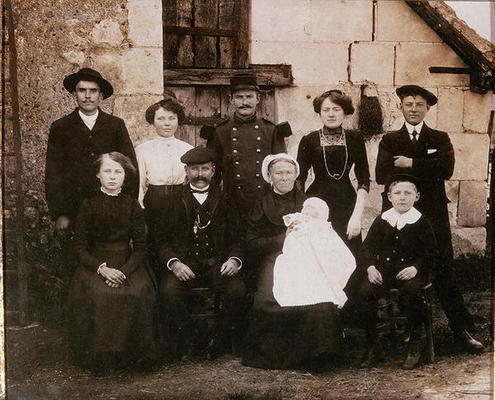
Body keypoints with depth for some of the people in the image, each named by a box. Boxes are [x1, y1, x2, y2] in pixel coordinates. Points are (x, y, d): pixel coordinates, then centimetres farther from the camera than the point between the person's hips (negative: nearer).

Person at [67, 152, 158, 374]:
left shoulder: (132, 206, 7)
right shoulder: (88, 206, 4)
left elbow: (140, 247, 3)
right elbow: (80, 247, 1)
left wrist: (124, 271, -16)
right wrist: (102, 268, -17)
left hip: (128, 264, 1)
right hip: (95, 264, 0)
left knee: (138, 293, -30)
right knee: (98, 294, -32)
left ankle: (135, 354, -12)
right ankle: (100, 358, -18)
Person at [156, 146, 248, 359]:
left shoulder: (224, 201, 16)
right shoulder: (173, 201, 12)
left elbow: (237, 239, 14)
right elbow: (162, 239, 6)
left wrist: (234, 259, -8)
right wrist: (173, 262, -12)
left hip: (217, 262, 1)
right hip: (183, 263, -1)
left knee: (238, 290, -29)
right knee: (169, 291, -31)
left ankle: (223, 343, -8)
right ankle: (183, 347, -11)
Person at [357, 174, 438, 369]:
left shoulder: (421, 222, 3)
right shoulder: (381, 220, 10)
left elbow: (432, 255, 2)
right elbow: (366, 248, 11)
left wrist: (416, 267, -16)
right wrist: (370, 267, -9)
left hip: (410, 271, -2)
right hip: (384, 269, 3)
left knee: (411, 290, -36)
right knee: (365, 291, -27)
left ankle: (416, 347, -17)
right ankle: (373, 347, -14)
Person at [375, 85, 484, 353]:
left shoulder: (440, 139, 11)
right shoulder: (389, 141, 11)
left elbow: (446, 168, -8)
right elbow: (382, 176, -5)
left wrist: (410, 164, -10)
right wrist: (426, 170, -9)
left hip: (433, 214, -1)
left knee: (443, 274, -3)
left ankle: (463, 330, 2)